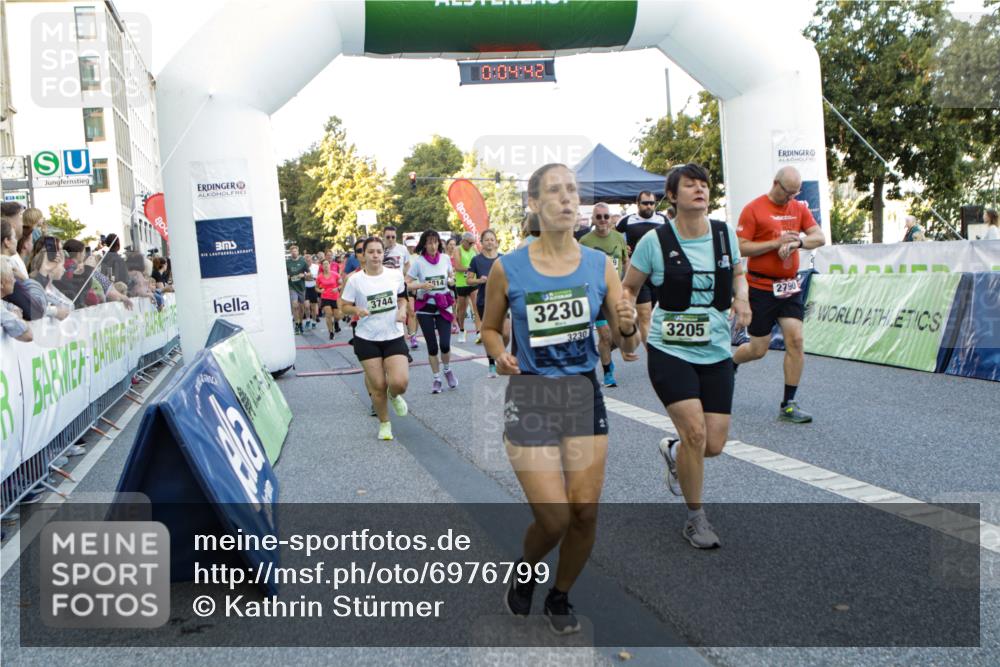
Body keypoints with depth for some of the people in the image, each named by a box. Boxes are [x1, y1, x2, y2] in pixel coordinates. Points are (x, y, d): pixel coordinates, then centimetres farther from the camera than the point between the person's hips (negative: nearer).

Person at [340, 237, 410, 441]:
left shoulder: (395, 275, -1)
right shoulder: (355, 280, -7)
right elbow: (344, 306, 1)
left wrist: (402, 310, -6)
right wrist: (357, 310, -20)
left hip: (394, 336, 1)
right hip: (367, 339, -1)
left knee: (400, 382, -15)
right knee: (378, 385, 2)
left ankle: (393, 395, 24)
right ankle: (384, 424, 26)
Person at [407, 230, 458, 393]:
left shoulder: (445, 259, 0)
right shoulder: (418, 261, -8)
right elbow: (407, 284, -9)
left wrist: (450, 280, -6)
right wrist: (421, 285, -27)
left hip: (443, 306, 1)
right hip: (425, 308, -1)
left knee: (445, 344, -7)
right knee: (432, 346, 2)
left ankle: (447, 370, 23)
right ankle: (436, 378, 20)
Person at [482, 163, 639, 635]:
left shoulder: (599, 265, -1)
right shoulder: (507, 269, -7)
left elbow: (627, 345, 3)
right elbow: (490, 328, 8)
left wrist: (627, 329, -20)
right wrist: (500, 355, -13)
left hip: (584, 393, 3)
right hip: (530, 396, -3)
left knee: (585, 512, 6)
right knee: (554, 519, -5)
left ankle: (560, 598, 33)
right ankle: (524, 573, 30)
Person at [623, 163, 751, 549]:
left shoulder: (725, 234, 4)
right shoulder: (655, 241, -7)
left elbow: (738, 273, 22)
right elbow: (628, 288, 3)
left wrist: (741, 297, 1)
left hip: (716, 353, 4)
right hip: (670, 350, -4)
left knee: (714, 445, 2)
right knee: (695, 432, -16)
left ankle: (673, 452, 39)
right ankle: (695, 517, 7)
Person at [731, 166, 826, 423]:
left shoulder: (799, 208, 9)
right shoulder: (753, 209, -8)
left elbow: (819, 237, 3)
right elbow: (741, 248, -12)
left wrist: (797, 242, -17)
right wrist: (777, 242, -19)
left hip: (789, 286, 5)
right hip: (760, 288, -5)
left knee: (796, 340, -5)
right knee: (758, 349, 1)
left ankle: (788, 405, 3)